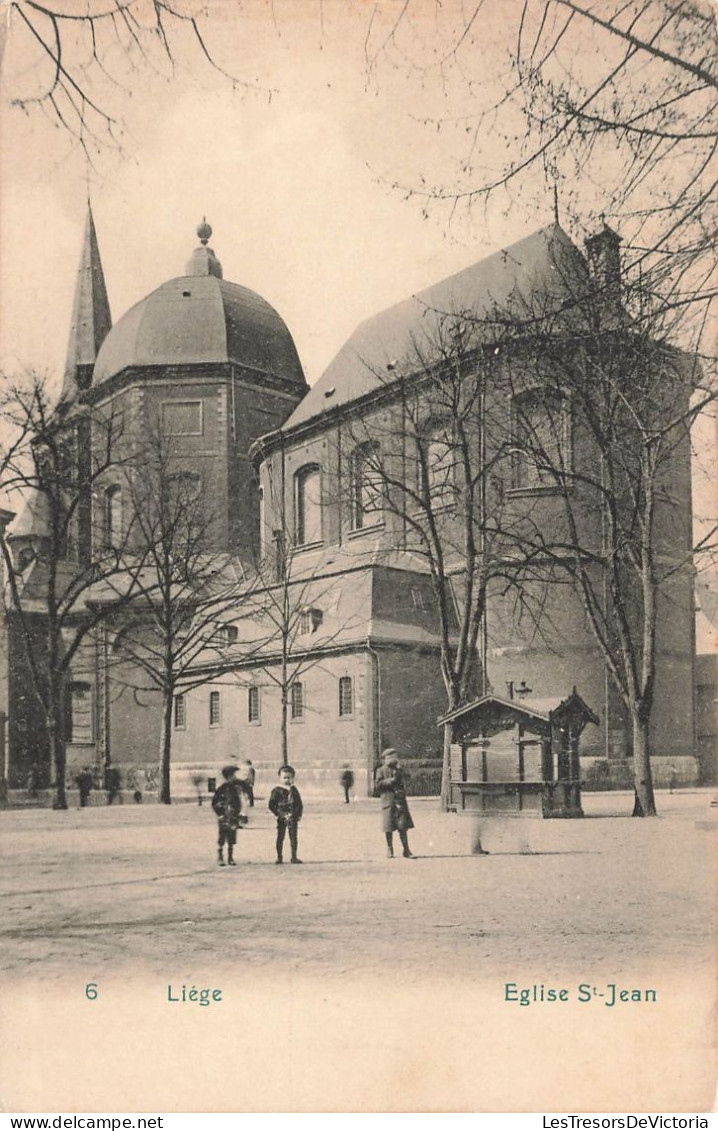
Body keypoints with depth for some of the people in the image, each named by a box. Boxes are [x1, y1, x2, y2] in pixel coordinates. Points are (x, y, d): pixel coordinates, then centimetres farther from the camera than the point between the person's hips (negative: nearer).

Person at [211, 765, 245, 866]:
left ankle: (230, 858, 19)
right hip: (224, 818, -5)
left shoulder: (236, 787, 6)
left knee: (232, 840, 10)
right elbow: (214, 803, -7)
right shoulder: (222, 789, -10)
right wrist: (220, 814, -9)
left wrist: (239, 812, 9)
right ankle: (220, 858, 11)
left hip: (234, 818, 5)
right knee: (222, 839, 1)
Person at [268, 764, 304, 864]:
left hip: (293, 817, 2)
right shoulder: (277, 790, -4)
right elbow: (271, 805, -5)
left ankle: (294, 857, 13)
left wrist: (299, 815, 1)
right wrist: (278, 814, -14)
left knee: (294, 837, 5)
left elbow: (299, 804, 11)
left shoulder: (294, 790, 6)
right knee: (280, 837, 4)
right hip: (282, 818, -2)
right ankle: (279, 857, 12)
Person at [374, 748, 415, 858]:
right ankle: (389, 849, 16)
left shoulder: (398, 769, 14)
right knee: (389, 828, 2)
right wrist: (389, 781, -13)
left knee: (403, 826, -1)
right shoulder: (381, 771, 2)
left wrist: (402, 790, 0)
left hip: (400, 801, 3)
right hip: (388, 802, -3)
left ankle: (406, 850, 2)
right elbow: (377, 785, -5)